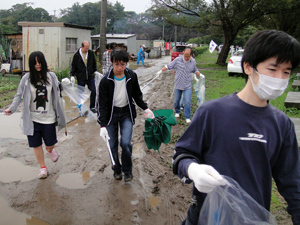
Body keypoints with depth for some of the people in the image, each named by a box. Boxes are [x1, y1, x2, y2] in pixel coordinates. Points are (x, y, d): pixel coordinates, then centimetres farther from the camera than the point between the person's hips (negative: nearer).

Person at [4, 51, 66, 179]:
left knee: (50, 144, 4)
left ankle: (50, 150, 43)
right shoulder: (26, 78, -4)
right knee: (36, 144, 9)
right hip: (32, 118, 0)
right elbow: (19, 95, 1)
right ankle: (43, 167, 30)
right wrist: (12, 108, -14)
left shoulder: (51, 76, 0)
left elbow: (55, 95, 6)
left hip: (48, 117, 0)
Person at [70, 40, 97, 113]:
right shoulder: (77, 55, -6)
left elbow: (94, 64, 14)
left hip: (90, 77, 2)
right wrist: (72, 75, -10)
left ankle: (92, 107, 15)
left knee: (93, 91, 0)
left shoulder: (91, 53, 1)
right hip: (81, 78, -2)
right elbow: (73, 66, -2)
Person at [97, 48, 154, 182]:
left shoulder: (132, 76, -9)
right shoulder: (105, 81, -16)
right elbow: (102, 104, -14)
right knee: (112, 145, 3)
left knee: (125, 143, -13)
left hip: (126, 113, 1)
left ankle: (127, 170, 11)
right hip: (111, 114, 0)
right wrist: (102, 125, -21)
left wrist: (145, 108, 1)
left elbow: (137, 95, 10)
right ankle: (117, 170, 29)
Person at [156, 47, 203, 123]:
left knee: (187, 102, -6)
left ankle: (187, 117, 7)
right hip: (178, 85, 0)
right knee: (176, 100, 13)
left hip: (187, 86, 0)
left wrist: (200, 74, 5)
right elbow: (169, 66, 2)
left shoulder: (193, 61, -2)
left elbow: (195, 70, 17)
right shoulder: (177, 60, -9)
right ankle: (177, 112, 40)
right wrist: (161, 71, 3)